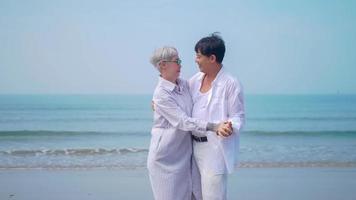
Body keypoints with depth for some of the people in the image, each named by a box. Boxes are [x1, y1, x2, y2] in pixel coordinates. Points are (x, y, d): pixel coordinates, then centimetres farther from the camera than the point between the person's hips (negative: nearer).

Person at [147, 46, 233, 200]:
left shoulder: (184, 85, 4)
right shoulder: (161, 93, -18)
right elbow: (183, 121, -23)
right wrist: (213, 127, -31)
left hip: (184, 152, 7)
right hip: (166, 155, -7)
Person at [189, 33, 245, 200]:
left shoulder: (230, 84, -12)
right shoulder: (196, 80, 8)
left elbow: (238, 117, -10)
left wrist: (229, 126, -31)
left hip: (215, 148, -7)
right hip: (195, 146, 7)